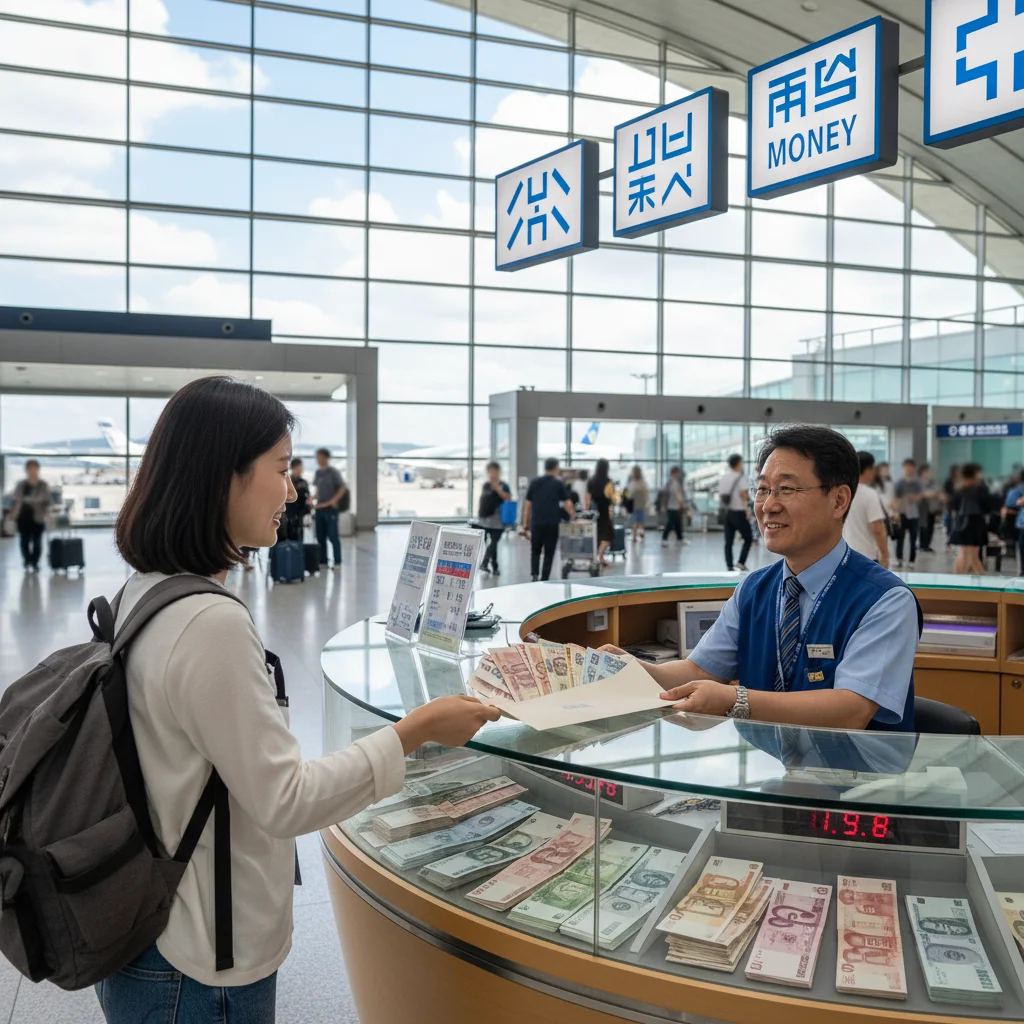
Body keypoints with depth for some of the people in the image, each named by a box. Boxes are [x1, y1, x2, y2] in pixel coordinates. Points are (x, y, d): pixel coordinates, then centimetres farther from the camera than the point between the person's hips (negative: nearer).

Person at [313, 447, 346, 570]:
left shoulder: (333, 472, -6)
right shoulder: (317, 472, 12)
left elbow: (342, 488, -9)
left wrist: (331, 501, -17)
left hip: (330, 508, -6)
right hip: (319, 508, 6)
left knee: (333, 536, -4)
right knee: (320, 536, 7)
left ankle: (337, 562, 1)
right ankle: (323, 561, 15)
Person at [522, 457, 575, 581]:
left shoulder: (534, 482, 5)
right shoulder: (559, 483, -1)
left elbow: (528, 504, 5)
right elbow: (566, 503, -2)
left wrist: (525, 524, 10)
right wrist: (573, 515, 15)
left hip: (536, 523, 2)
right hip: (552, 523, -2)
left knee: (535, 551, 15)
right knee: (549, 553, 6)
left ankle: (534, 574, -3)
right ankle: (544, 579, 3)